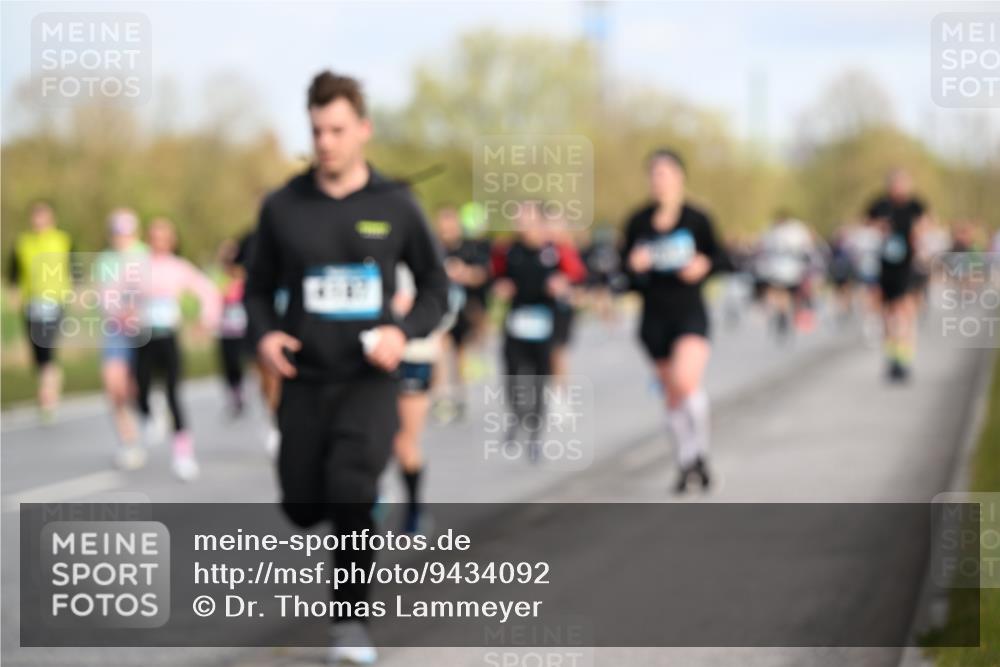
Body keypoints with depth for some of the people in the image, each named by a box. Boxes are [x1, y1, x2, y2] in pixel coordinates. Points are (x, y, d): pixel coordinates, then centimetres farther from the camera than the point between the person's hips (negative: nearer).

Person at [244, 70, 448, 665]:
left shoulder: (395, 207, -2)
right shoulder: (283, 208, 1)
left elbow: (436, 286, 8)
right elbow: (259, 287, 12)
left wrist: (405, 332, -11)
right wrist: (265, 333, -9)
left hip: (369, 378, -2)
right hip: (305, 378, 2)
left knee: (350, 491, -21)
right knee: (303, 506, 2)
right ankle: (357, 517, 39)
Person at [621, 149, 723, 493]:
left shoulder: (697, 219, -4)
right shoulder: (638, 222, 1)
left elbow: (717, 255, 7)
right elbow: (626, 261, 8)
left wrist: (704, 264, -15)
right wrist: (634, 264, -14)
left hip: (690, 312, -3)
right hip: (655, 314, 3)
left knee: (686, 379, -24)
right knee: (671, 393, 10)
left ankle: (699, 451, -5)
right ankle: (687, 462, 25)